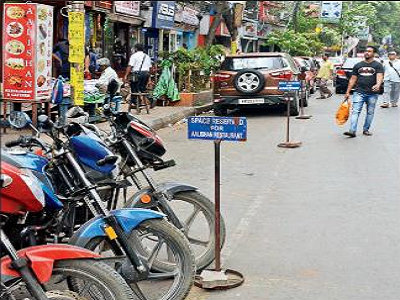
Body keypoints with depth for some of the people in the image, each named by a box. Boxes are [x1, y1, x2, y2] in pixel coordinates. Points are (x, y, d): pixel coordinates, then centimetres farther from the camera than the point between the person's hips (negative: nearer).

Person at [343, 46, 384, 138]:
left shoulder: (378, 65, 4)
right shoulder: (358, 65, 12)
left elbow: (380, 77, -11)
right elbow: (353, 79, 14)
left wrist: (378, 85, -33)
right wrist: (348, 92, 10)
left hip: (372, 93, -1)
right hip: (359, 92, 1)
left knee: (370, 112, 8)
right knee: (355, 111, -12)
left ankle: (366, 129, 21)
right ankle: (352, 131, -20)